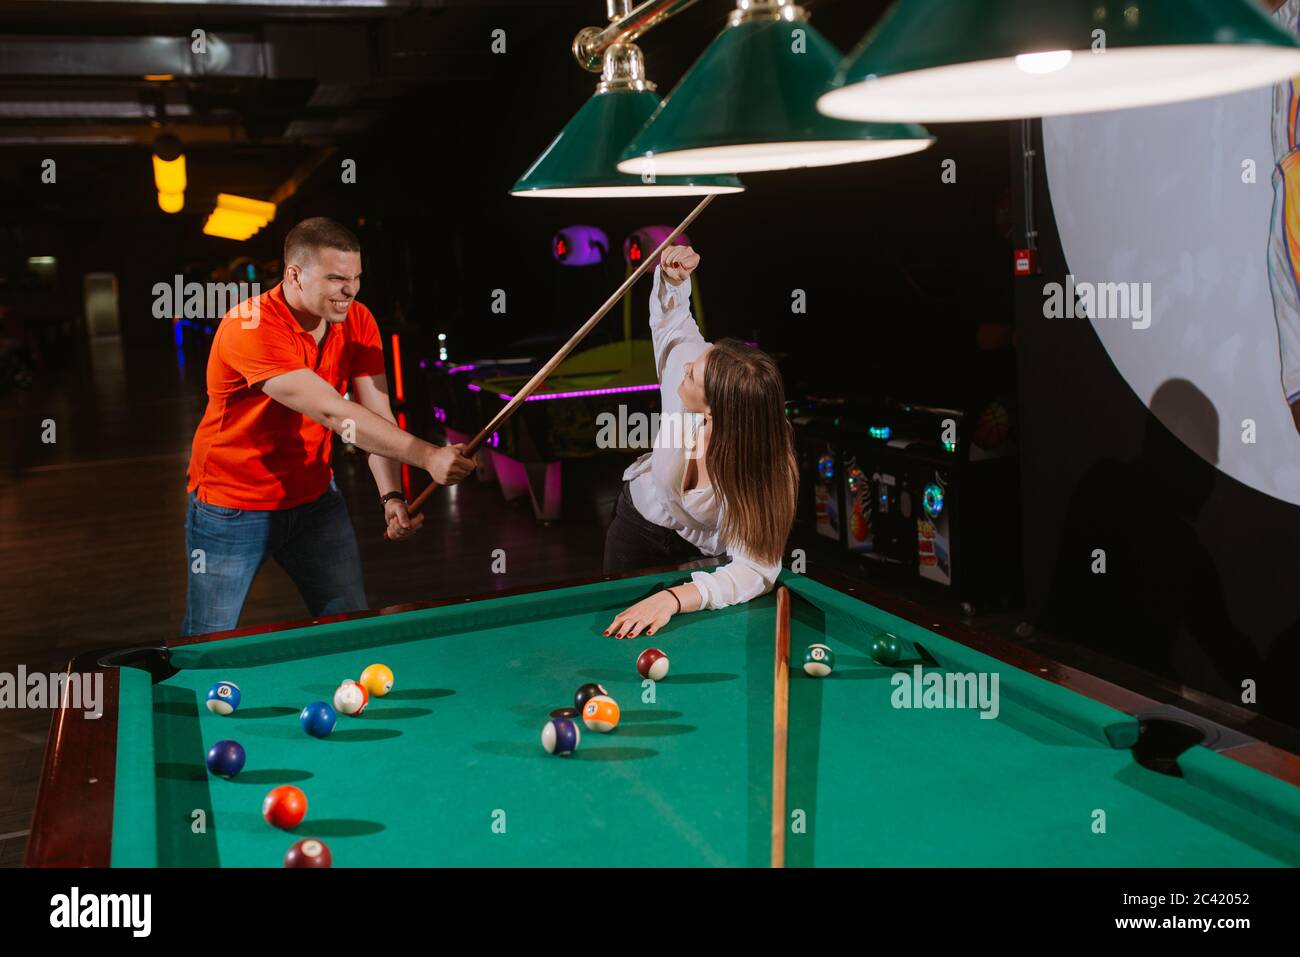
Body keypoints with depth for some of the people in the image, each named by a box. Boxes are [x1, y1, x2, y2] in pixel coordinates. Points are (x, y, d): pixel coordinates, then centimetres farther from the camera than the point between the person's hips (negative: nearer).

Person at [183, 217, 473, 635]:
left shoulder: (358, 321, -8)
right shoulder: (251, 328, -29)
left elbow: (377, 415, -13)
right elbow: (334, 414, -37)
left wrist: (392, 495, -29)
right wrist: (427, 456, -44)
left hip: (314, 499, 5)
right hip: (234, 507, -5)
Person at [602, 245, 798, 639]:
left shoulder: (762, 464, -40)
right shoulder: (688, 359, -31)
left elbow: (757, 569, -42)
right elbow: (671, 319, -7)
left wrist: (675, 599, -54)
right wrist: (673, 278, -27)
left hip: (701, 554, -3)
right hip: (641, 519, 4)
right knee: (617, 613, 20)